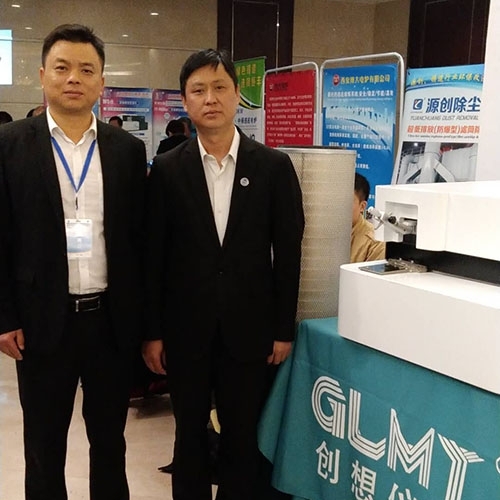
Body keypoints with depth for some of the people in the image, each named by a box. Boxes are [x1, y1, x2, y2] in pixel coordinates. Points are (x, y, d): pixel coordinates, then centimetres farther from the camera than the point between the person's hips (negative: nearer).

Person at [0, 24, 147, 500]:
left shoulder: (128, 149, 3)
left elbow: (139, 236, 5)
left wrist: (143, 317, 4)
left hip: (112, 319, 2)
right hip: (43, 320, -1)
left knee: (110, 440, 17)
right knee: (44, 445, 16)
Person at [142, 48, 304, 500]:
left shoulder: (274, 166, -2)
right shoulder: (167, 169, -1)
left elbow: (287, 253, 0)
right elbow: (153, 255, -1)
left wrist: (284, 328, -1)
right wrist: (152, 331, -1)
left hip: (249, 327, 0)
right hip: (186, 328, 1)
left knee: (244, 437, 12)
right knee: (190, 435, 15)